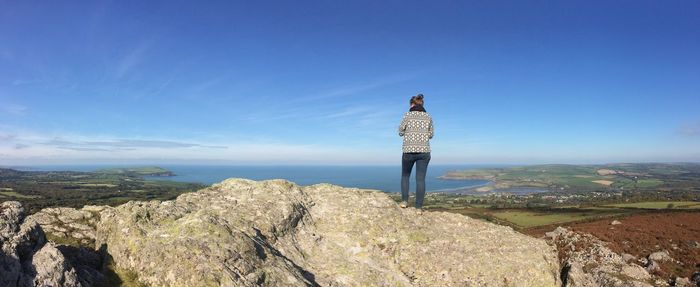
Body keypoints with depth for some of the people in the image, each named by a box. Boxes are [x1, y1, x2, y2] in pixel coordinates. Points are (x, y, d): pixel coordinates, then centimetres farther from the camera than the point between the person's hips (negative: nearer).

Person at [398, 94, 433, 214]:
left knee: (405, 176, 18)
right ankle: (419, 207, 0)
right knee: (420, 179, 2)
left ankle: (404, 201, 9)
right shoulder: (428, 116, 6)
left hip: (409, 150, -2)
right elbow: (431, 134, 11)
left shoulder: (407, 115, -3)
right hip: (424, 151, 2)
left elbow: (400, 132, 2)